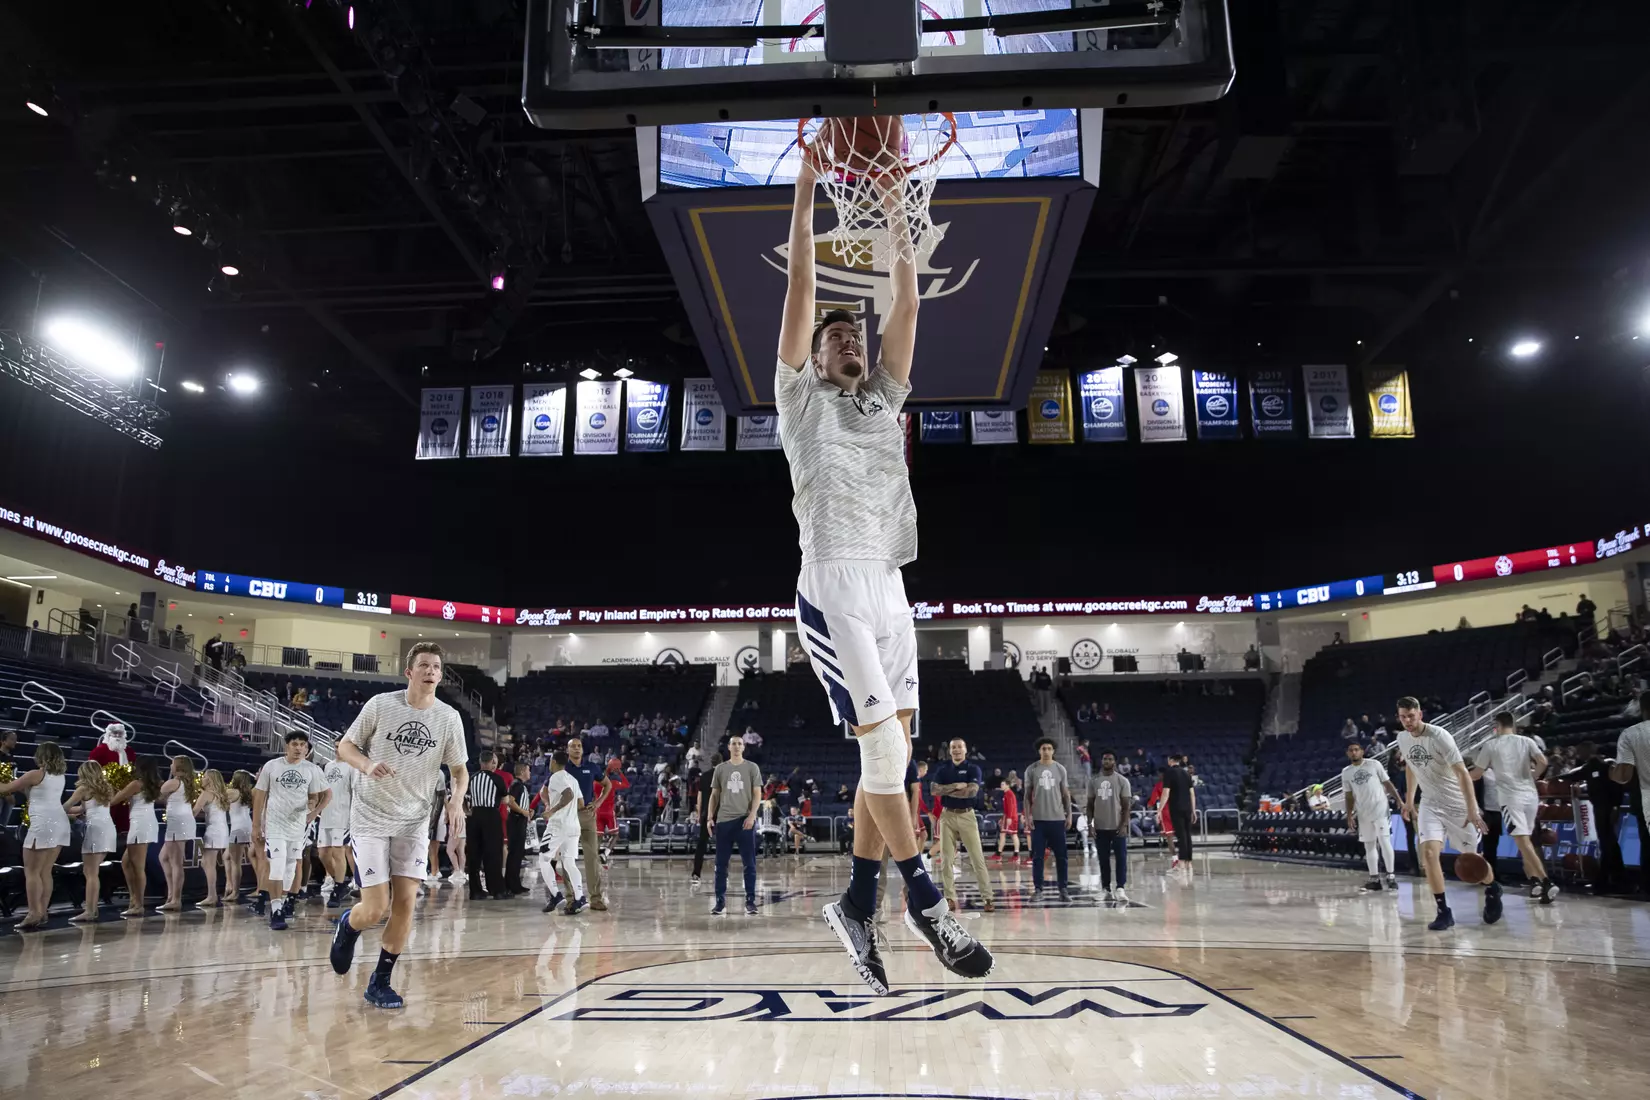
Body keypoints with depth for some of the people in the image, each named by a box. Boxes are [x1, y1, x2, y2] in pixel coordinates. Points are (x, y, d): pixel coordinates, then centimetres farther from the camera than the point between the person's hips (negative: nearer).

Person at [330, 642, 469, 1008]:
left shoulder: (449, 718, -3)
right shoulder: (380, 704, -9)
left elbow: (459, 769, 6)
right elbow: (345, 746, 0)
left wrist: (457, 797, -14)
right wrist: (367, 765, -21)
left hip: (414, 821, 3)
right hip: (371, 817, -3)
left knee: (406, 902, -4)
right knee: (375, 909, -8)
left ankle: (380, 983, 14)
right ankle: (348, 924, 30)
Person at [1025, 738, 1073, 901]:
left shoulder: (1060, 769, 5)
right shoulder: (1031, 770, 1)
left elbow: (1066, 794, 9)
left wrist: (1069, 814, 3)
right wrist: (1028, 815, -4)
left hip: (1057, 818, 1)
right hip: (1038, 819, -1)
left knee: (1061, 856, 4)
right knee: (1037, 856, 2)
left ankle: (1063, 889, 13)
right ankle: (1038, 888, 10)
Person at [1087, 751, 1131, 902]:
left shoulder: (1122, 781, -2)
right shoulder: (1094, 781, 7)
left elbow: (1126, 805, -4)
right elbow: (1090, 804, 10)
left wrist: (1124, 825, -14)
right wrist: (1090, 823, -1)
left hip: (1117, 826, -3)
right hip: (1100, 827, 3)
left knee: (1121, 858, -6)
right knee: (1103, 859, 7)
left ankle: (1120, 889, -5)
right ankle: (1107, 889, 15)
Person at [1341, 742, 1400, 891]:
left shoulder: (1374, 764, -1)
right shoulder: (1346, 772, 7)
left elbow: (1387, 783, 2)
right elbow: (1349, 796, 11)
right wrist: (1349, 816, 5)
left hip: (1380, 808, -4)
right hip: (1363, 813, 4)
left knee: (1384, 840, -9)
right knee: (1369, 845, 6)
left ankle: (1391, 876, -4)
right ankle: (1374, 879, 11)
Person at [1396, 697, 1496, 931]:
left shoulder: (1439, 736, -21)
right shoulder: (1402, 739, -1)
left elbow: (1462, 773, -24)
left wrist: (1472, 810, -32)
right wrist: (1409, 801, 18)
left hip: (1458, 804, -4)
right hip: (1431, 805, 4)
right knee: (1428, 852, -15)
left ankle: (1492, 890, 41)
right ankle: (1444, 912, -8)